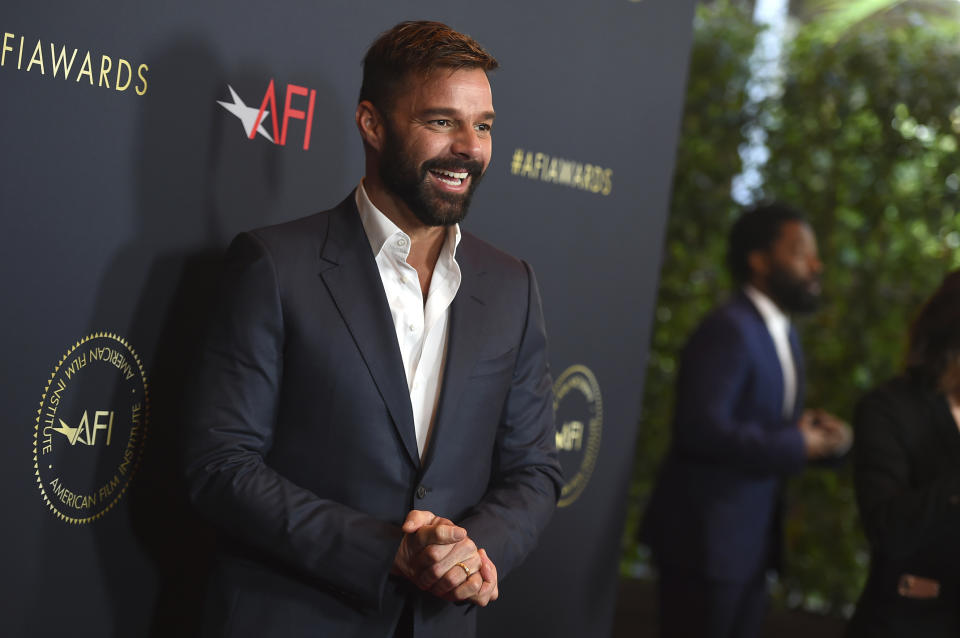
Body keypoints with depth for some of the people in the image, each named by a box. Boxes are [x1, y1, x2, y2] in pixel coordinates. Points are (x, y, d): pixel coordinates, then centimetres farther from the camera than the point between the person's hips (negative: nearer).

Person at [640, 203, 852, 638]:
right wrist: (798, 446, -19)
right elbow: (704, 428, -26)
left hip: (751, 539, 9)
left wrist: (816, 430, -2)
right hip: (706, 539, -9)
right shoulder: (728, 330, -16)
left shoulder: (781, 333, 16)